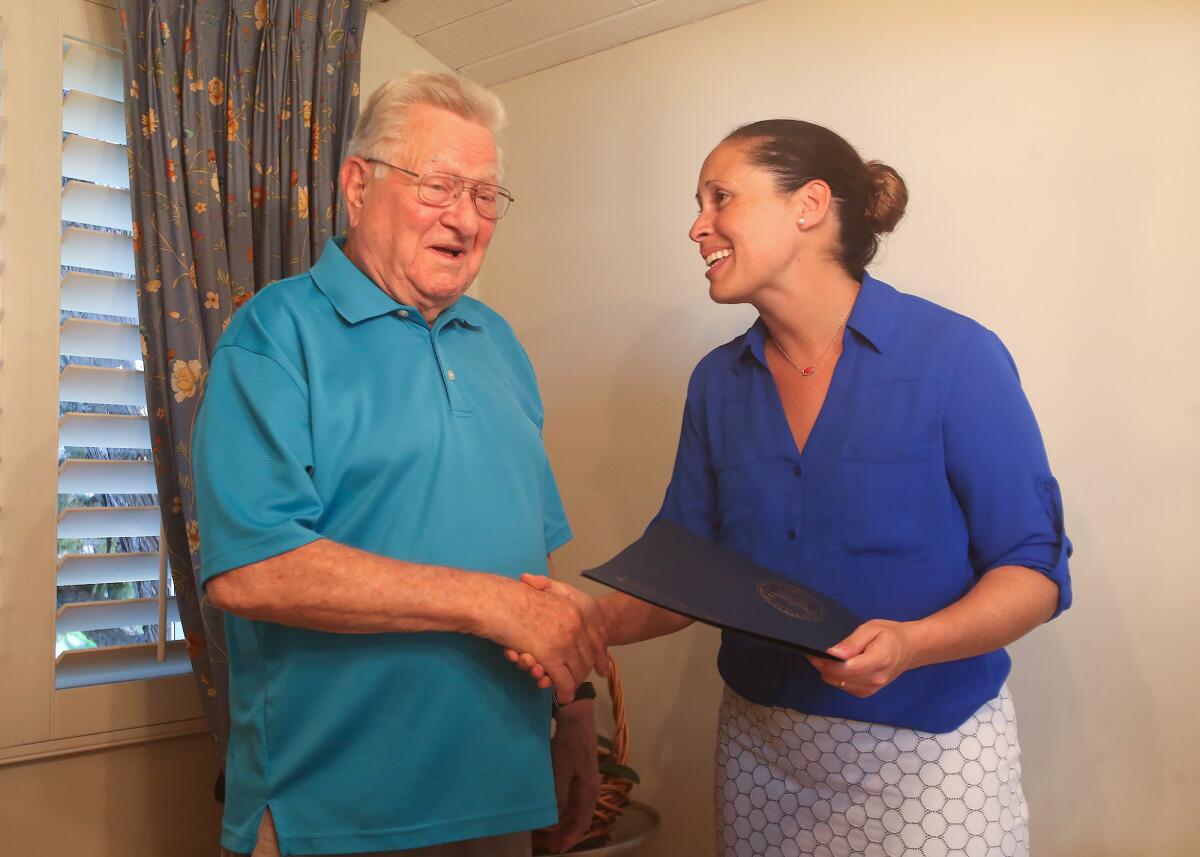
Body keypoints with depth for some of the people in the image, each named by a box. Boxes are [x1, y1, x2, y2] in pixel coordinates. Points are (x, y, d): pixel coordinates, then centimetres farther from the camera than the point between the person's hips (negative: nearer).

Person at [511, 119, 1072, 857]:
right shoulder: (718, 383, 2)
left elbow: (1034, 570, -12)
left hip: (928, 753, -4)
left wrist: (911, 643, -28)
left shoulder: (956, 357, -13)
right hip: (760, 752, 5)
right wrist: (595, 618, -16)